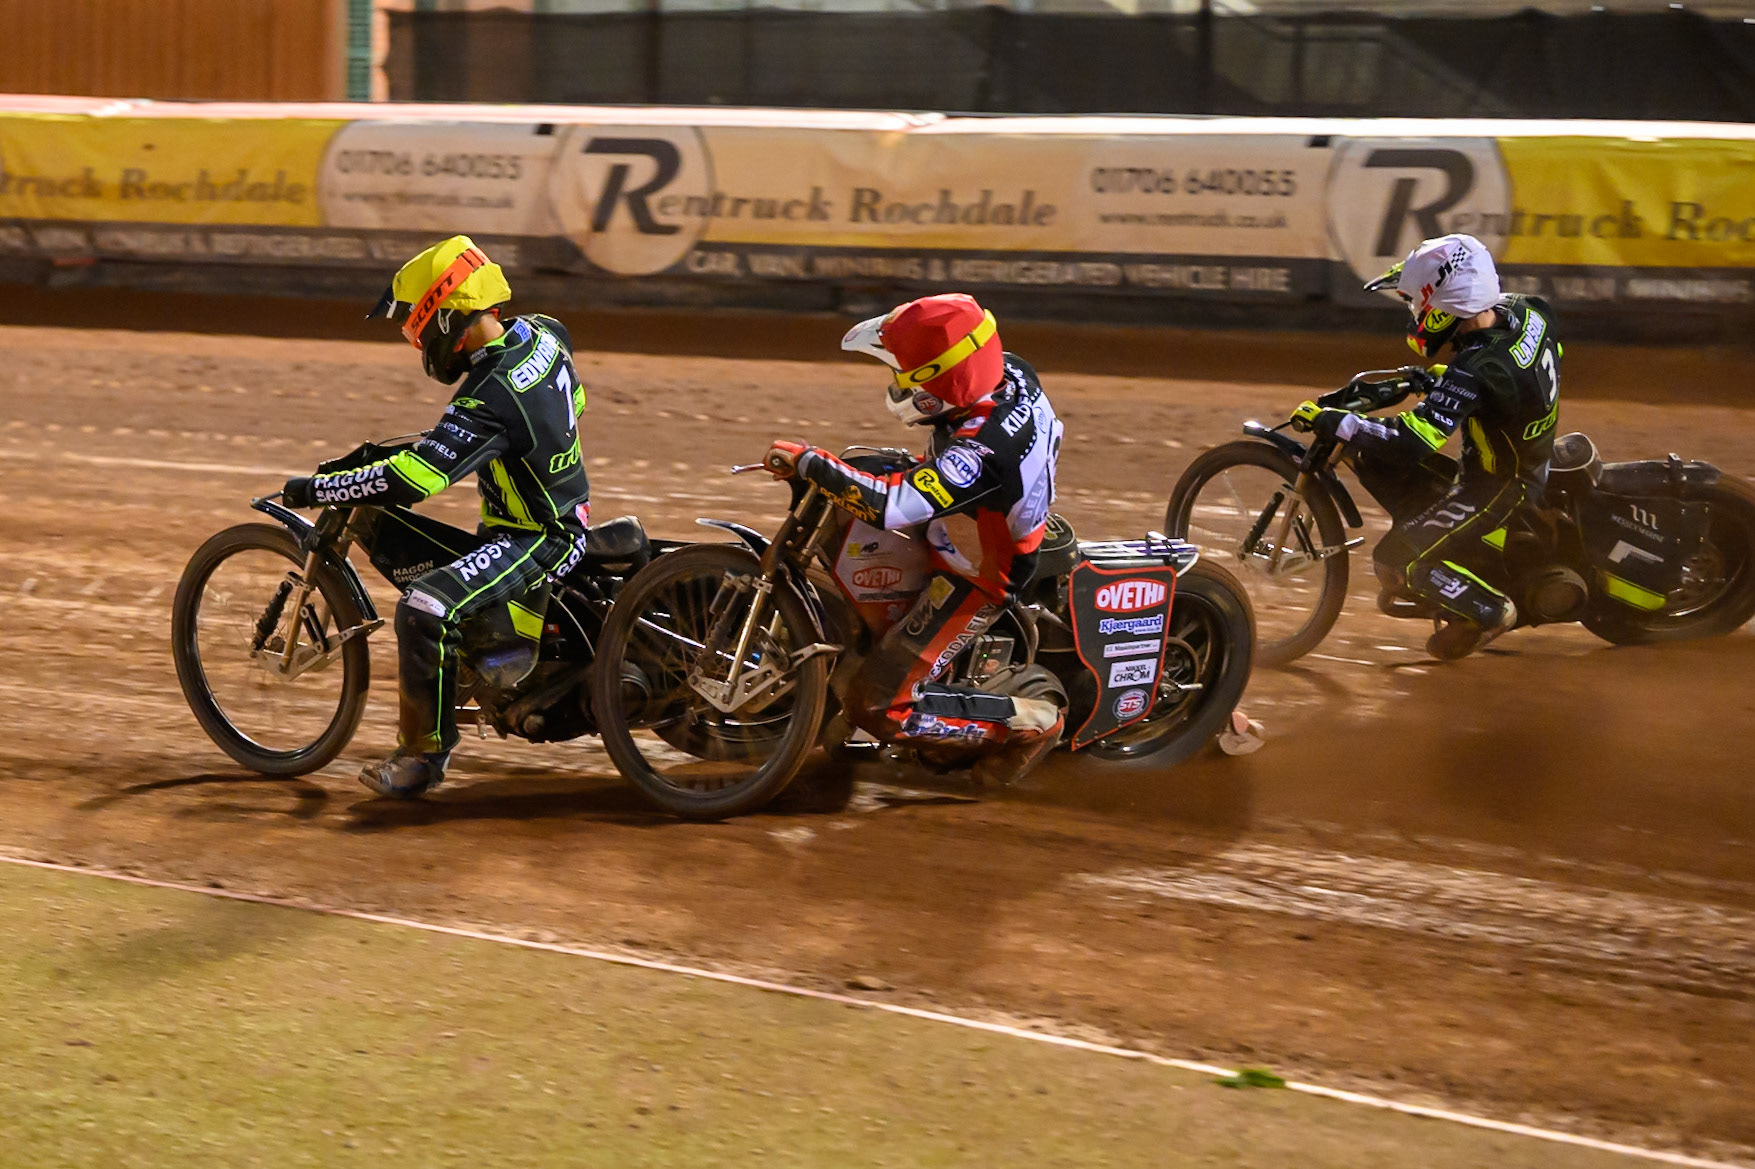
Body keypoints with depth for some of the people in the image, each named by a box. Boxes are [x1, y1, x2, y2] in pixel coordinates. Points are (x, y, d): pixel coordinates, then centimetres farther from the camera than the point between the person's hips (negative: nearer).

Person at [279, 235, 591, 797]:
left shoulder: (491, 398, -28)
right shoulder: (542, 335, 0)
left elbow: (413, 480, -34)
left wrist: (318, 488, -23)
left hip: (538, 540, -10)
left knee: (423, 610, -30)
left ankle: (425, 753, -15)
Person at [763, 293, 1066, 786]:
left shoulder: (979, 453, -41)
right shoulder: (1009, 371, -16)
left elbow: (892, 506, -50)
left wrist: (810, 463, -38)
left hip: (976, 579, -9)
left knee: (880, 707, -9)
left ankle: (1031, 721, 0)